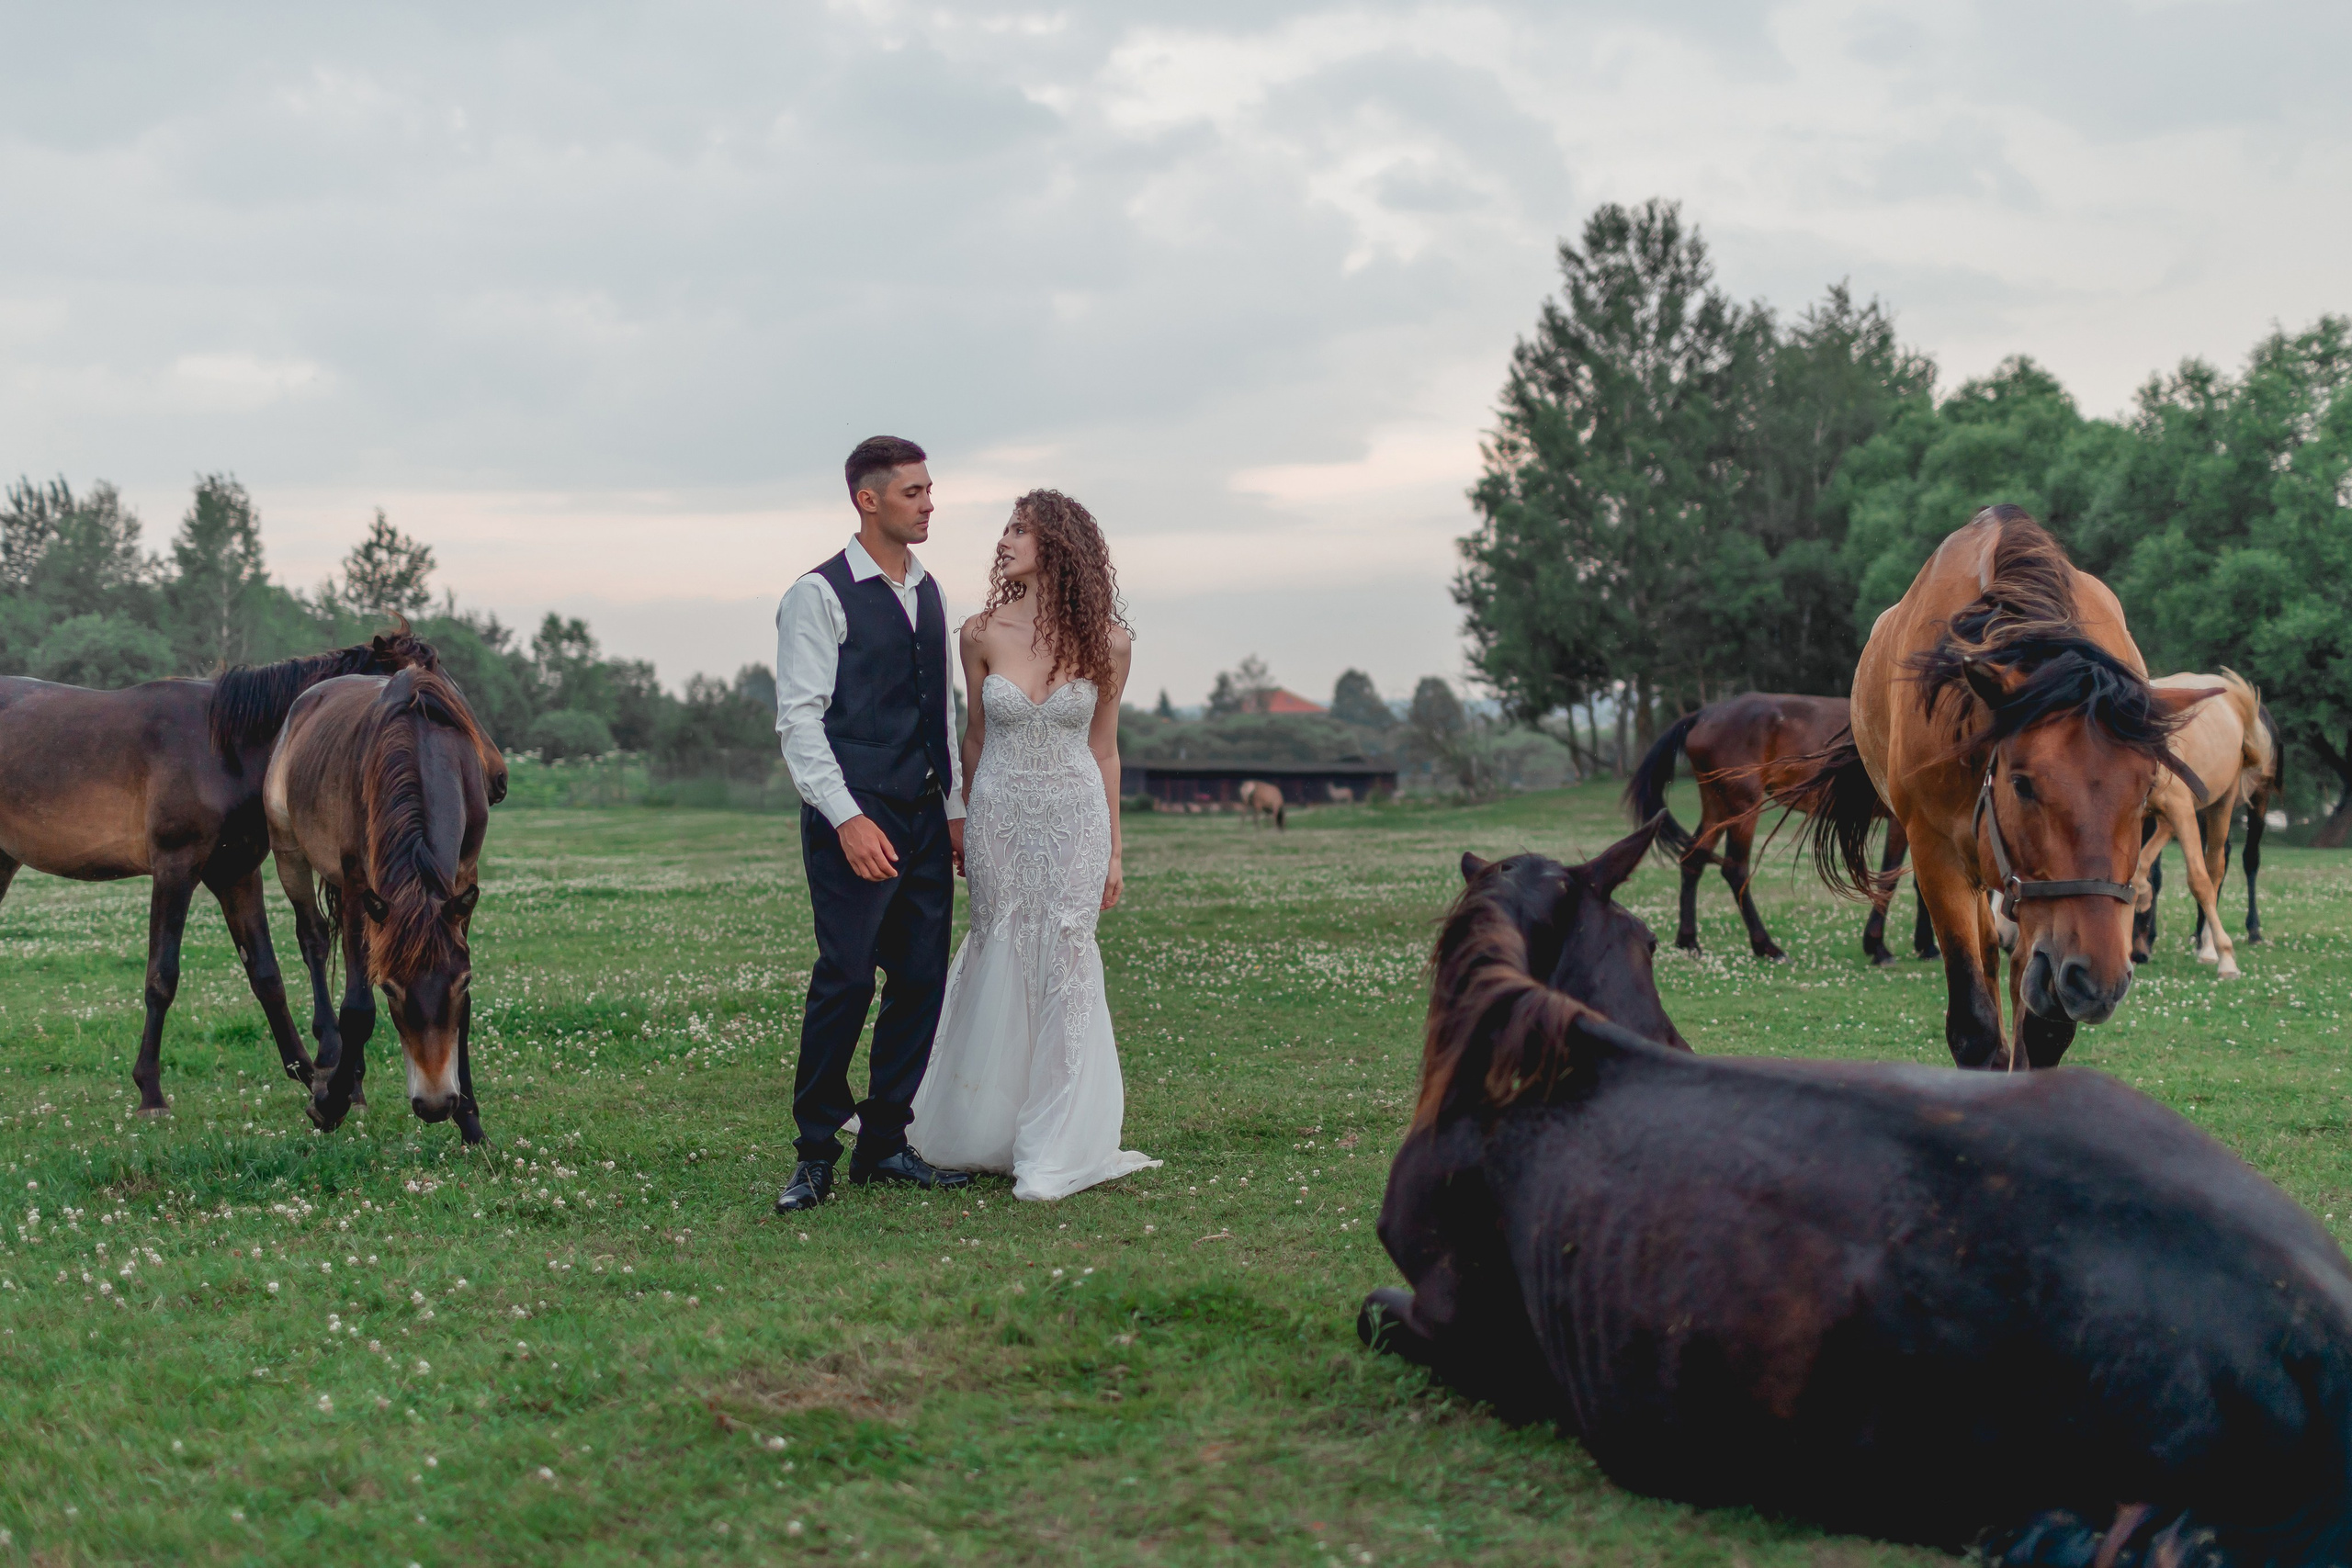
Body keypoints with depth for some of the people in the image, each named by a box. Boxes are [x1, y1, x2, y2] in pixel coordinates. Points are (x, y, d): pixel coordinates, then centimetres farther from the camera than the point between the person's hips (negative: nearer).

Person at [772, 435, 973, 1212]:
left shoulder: (927, 592, 15)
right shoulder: (819, 596, -7)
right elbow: (799, 719, -11)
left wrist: (956, 809, 16)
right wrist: (848, 818, -18)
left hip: (924, 818, 7)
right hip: (854, 818, -7)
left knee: (921, 980, 6)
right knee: (846, 978, -10)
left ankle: (883, 1145, 16)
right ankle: (816, 1155, 1)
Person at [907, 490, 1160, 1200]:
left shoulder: (1105, 641, -5)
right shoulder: (982, 634, -4)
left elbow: (1103, 748, 4)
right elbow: (976, 736, 7)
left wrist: (1113, 849, 6)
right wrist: (965, 825, 13)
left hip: (1076, 818, -1)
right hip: (999, 815, 1)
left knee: (1065, 966, -4)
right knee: (1000, 962, 9)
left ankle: (1051, 1151, 5)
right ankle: (982, 1128, 31)